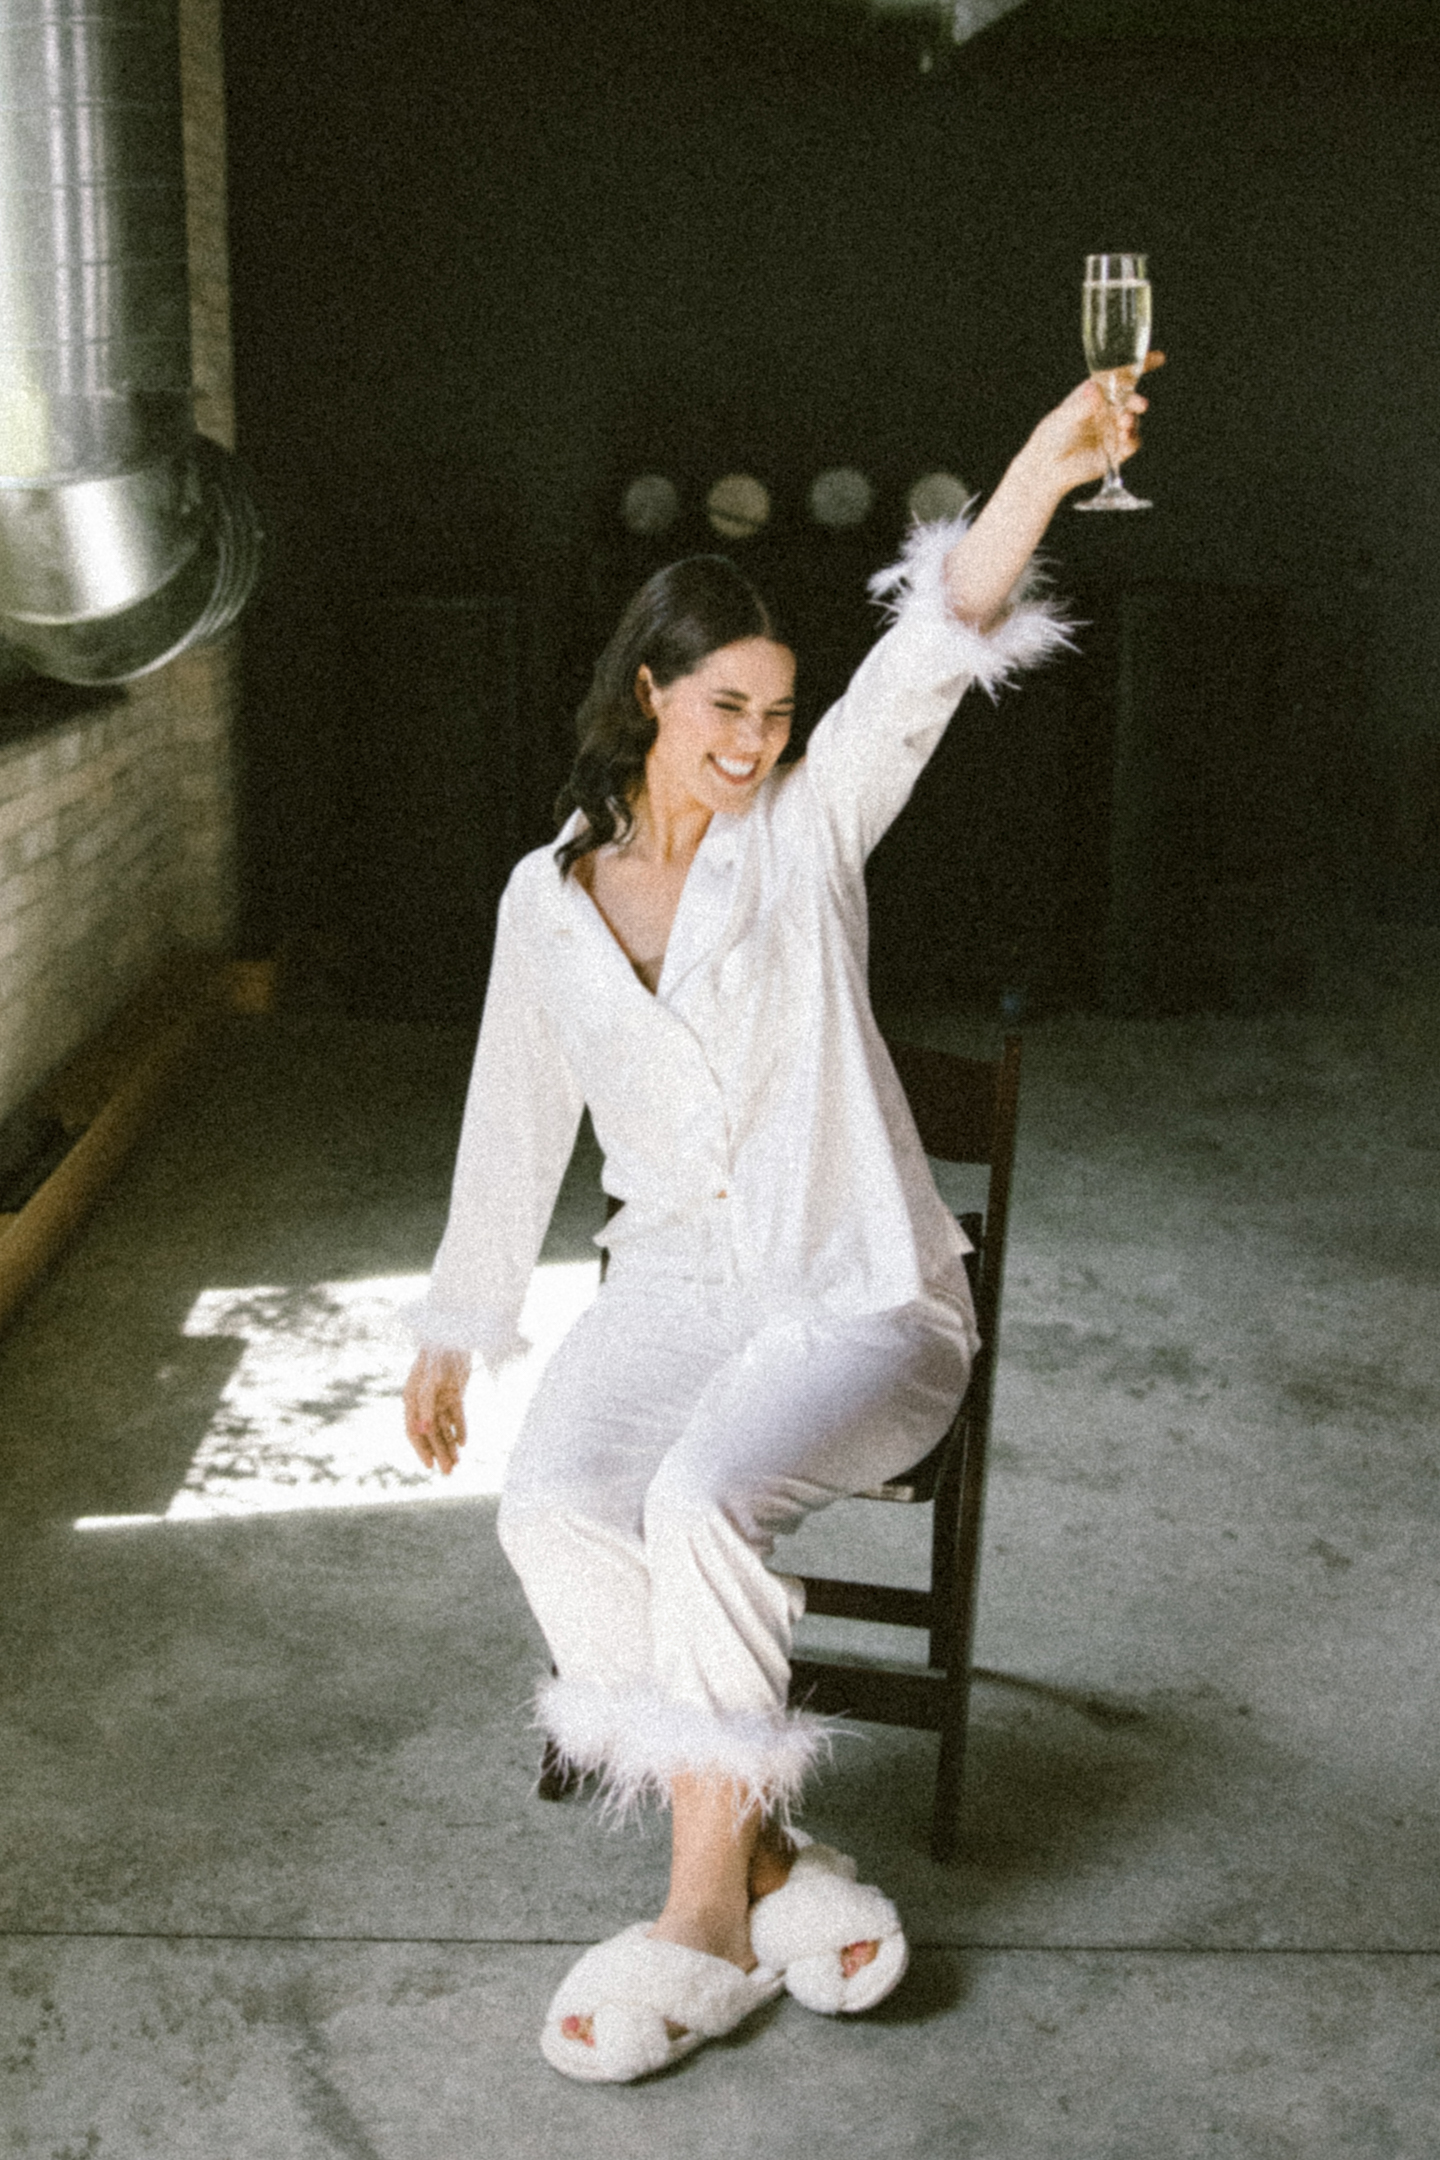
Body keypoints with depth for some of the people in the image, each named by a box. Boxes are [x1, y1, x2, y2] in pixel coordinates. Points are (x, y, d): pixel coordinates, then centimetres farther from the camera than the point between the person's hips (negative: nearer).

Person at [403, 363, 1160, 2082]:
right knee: (552, 1508, -25)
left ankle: (709, 1910, -14)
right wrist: (454, 1333, 19)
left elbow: (923, 666, -18)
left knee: (703, 1498, -30)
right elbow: (513, 1128, 16)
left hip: (861, 1299, -3)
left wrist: (1040, 475, -34)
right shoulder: (546, 902, 7)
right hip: (675, 1290, 4)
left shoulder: (805, 836, -1)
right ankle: (767, 1866, -14)